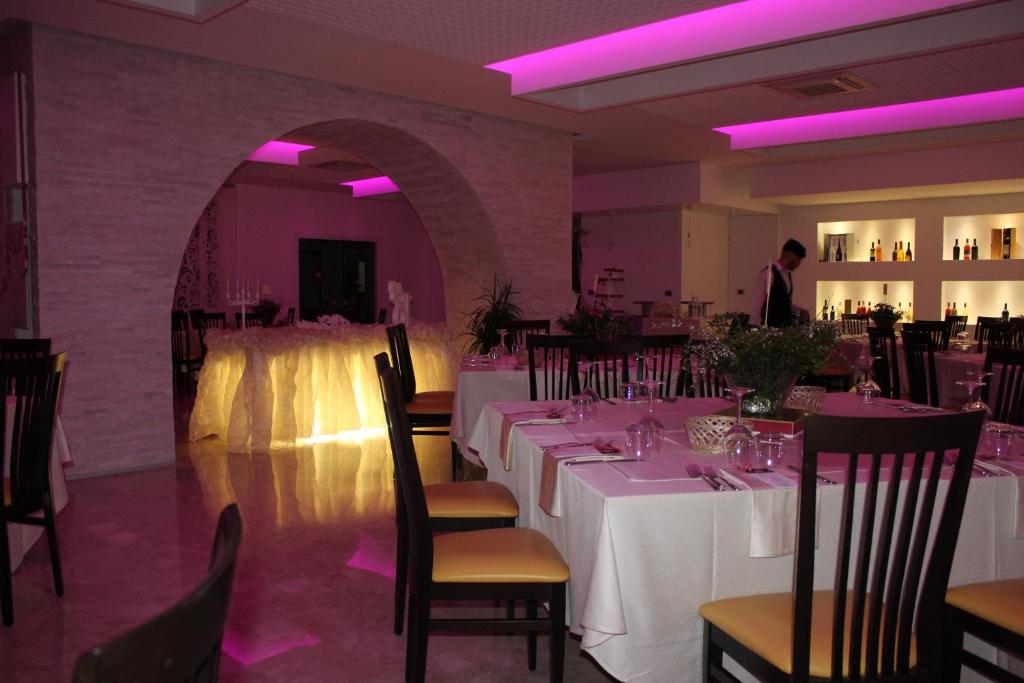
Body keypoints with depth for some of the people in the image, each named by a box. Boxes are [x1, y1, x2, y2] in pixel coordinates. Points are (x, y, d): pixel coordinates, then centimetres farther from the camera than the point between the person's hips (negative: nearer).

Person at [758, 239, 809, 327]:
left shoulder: (788, 274, 15)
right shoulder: (769, 273, -11)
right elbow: (760, 302, -12)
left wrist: (799, 311, 8)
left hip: (786, 325, 8)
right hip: (771, 325, -8)